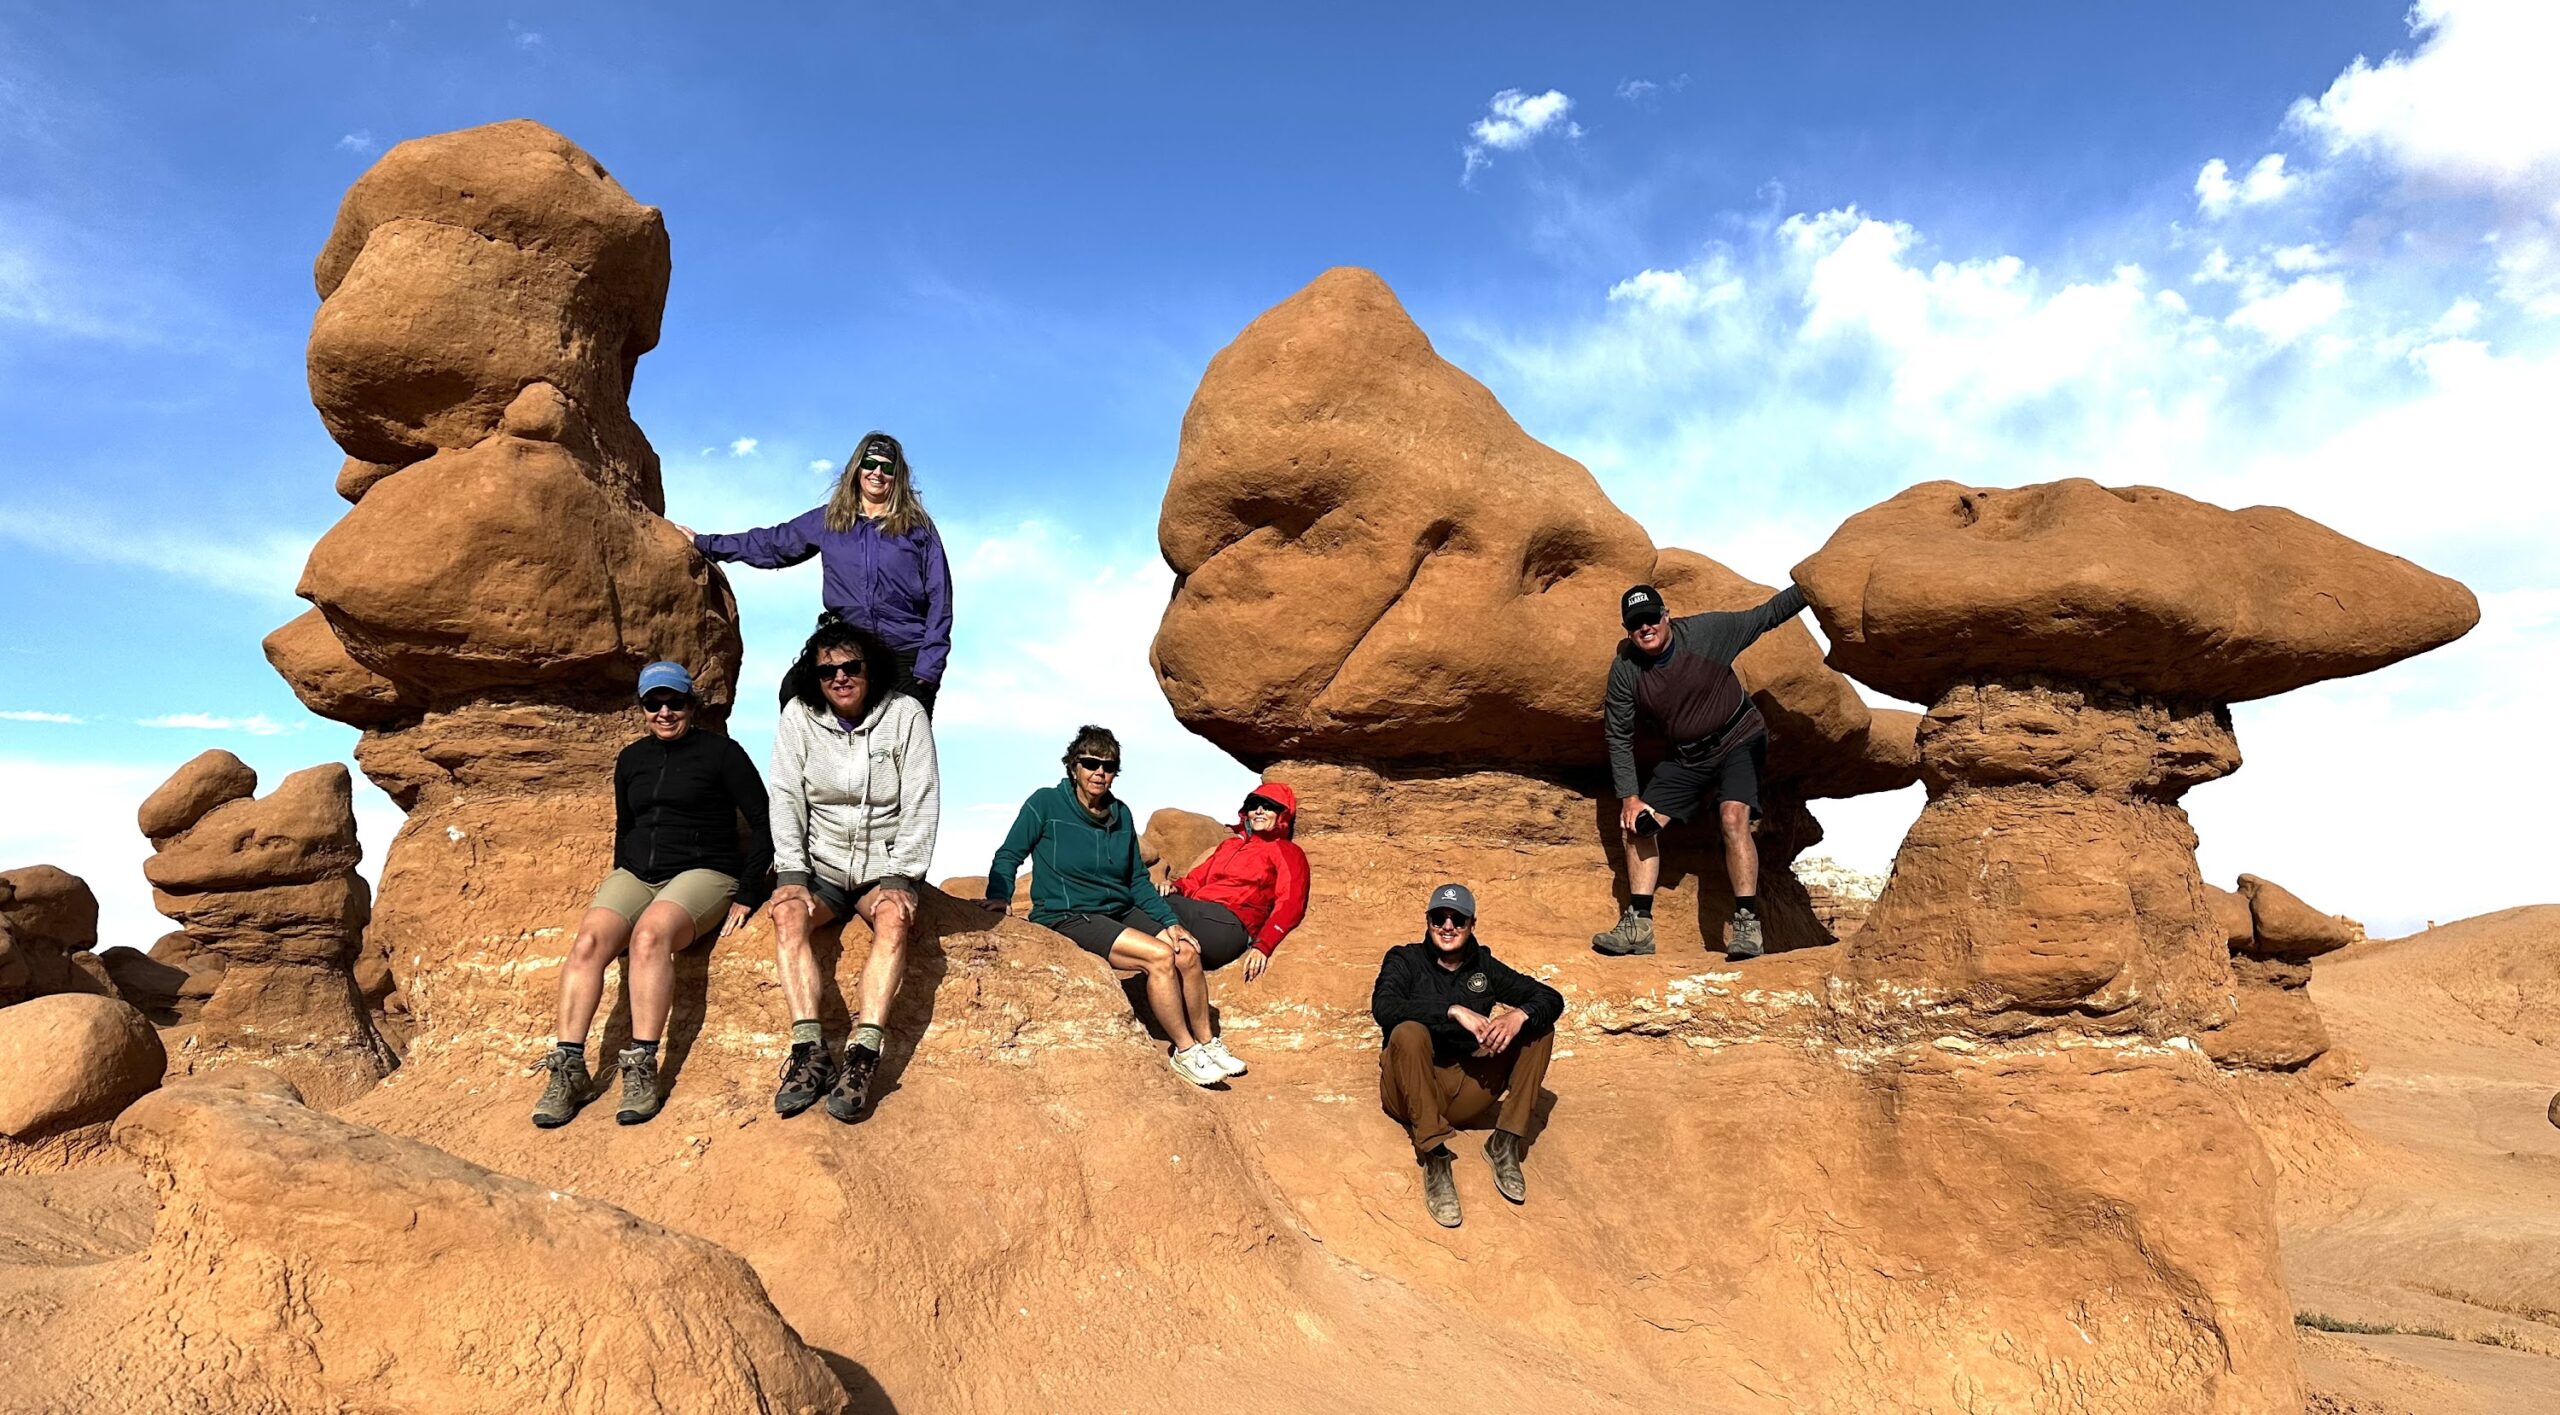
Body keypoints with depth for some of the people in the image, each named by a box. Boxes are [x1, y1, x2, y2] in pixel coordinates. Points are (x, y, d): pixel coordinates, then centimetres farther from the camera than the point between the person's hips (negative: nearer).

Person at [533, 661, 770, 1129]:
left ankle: (642, 1069, -36)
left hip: (703, 872, -5)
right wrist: (618, 890, 15)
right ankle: (568, 1068, -26)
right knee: (589, 941, -25)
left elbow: (764, 824, -1)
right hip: (636, 874, 5)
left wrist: (746, 895, -6)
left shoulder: (721, 752, 1)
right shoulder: (631, 760, 18)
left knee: (650, 933, -35)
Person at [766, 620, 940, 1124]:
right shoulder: (798, 716, 0)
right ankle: (809, 1051, -38)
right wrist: (792, 875, -14)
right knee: (787, 912, -29)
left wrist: (900, 879, -15)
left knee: (894, 918, -33)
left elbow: (921, 804, -6)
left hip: (885, 865, -1)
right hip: (820, 861, 2)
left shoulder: (905, 714, -5)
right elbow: (787, 800, -2)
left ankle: (863, 1056, -43)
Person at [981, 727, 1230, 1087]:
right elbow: (1009, 855, 1)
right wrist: (999, 895, -16)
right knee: (1160, 955, -25)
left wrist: (1171, 921, 4)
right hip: (1068, 918, -6)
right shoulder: (1047, 803, -5)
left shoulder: (1120, 814, 10)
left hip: (1122, 912, 6)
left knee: (1187, 952, -15)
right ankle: (1185, 1052, -11)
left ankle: (1206, 1043, 3)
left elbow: (1138, 880, 14)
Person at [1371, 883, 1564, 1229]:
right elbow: (1384, 1007, -19)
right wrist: (1453, 1011, -26)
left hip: (1467, 1090, 4)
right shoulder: (1405, 960, 2)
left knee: (1539, 1026, -8)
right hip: (1411, 1091, -3)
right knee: (1408, 1032, -34)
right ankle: (1435, 1159, -34)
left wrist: (1519, 1016, -18)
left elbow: (1551, 998, 4)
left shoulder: (1484, 966, 11)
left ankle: (1505, 1144, -15)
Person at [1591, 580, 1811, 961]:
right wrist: (1629, 796, -9)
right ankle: (1638, 926, -1)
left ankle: (1747, 926, -22)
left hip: (1738, 740, -4)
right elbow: (1619, 737, -5)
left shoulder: (1707, 631, -18)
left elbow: (1766, 615, -5)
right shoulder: (1625, 669, -12)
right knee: (1638, 823, -6)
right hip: (1686, 757, 4)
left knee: (1733, 817, -26)